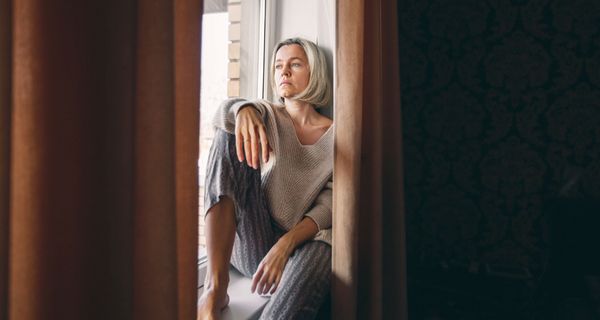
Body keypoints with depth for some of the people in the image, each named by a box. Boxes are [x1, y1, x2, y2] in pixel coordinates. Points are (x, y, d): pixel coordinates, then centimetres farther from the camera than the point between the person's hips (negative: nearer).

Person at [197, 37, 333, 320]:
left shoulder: (337, 134, 8)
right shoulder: (267, 116, 11)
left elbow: (330, 204, -4)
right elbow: (224, 111, -12)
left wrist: (285, 245, -21)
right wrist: (244, 111, -37)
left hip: (301, 244, -2)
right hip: (251, 245, 2)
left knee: (320, 254, -40)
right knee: (230, 136, -20)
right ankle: (215, 286, -30)